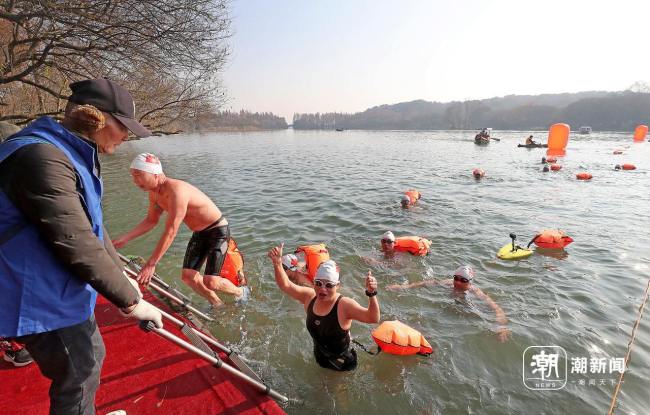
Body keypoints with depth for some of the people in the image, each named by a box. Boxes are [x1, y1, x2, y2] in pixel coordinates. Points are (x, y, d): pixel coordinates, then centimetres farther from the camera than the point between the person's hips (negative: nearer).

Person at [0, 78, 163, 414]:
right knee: (79, 375, 8)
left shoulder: (76, 154, 7)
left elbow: (91, 226, 13)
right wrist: (130, 301, -22)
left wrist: (121, 273, 16)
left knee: (90, 357, 25)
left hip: (61, 289, 10)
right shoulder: (42, 157, -27)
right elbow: (77, 245, -30)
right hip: (39, 299, -10)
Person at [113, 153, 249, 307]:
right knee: (187, 276, 4)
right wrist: (124, 239, 2)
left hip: (218, 231, -9)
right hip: (199, 233, 9)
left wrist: (151, 264, -25)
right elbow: (151, 221, 13)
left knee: (210, 281, -13)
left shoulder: (177, 190, -31)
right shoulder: (154, 192, -2)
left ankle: (241, 292, 17)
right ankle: (217, 304, 24)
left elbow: (170, 231, -31)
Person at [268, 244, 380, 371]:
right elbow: (286, 285, -13)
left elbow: (373, 318, -42)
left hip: (342, 364, -5)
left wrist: (371, 293, -61)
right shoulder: (310, 296, -15)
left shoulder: (344, 305, -31)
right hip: (320, 358, 5)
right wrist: (277, 263, -29)